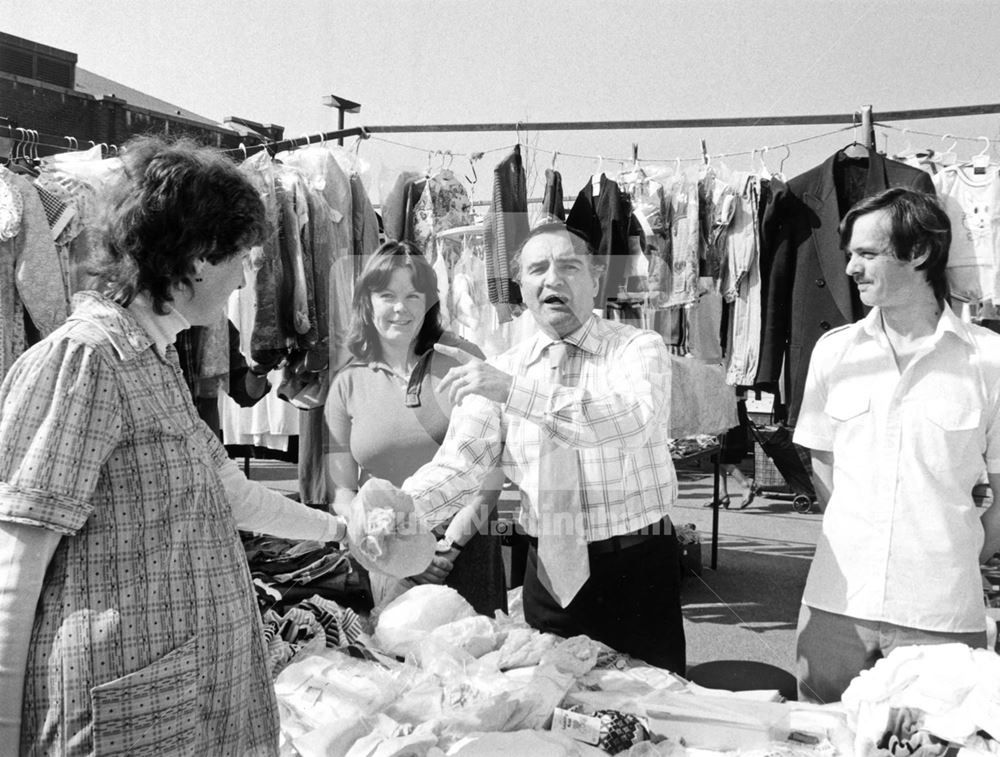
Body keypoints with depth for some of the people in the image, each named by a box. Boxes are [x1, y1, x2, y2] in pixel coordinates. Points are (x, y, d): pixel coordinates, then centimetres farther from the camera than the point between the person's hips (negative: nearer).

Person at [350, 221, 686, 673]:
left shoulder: (638, 348, -6)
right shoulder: (500, 370, 4)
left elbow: (631, 421, -27)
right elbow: (458, 463, -5)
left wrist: (516, 390, -33)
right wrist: (397, 506, -25)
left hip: (637, 566, -2)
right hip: (549, 569, 3)